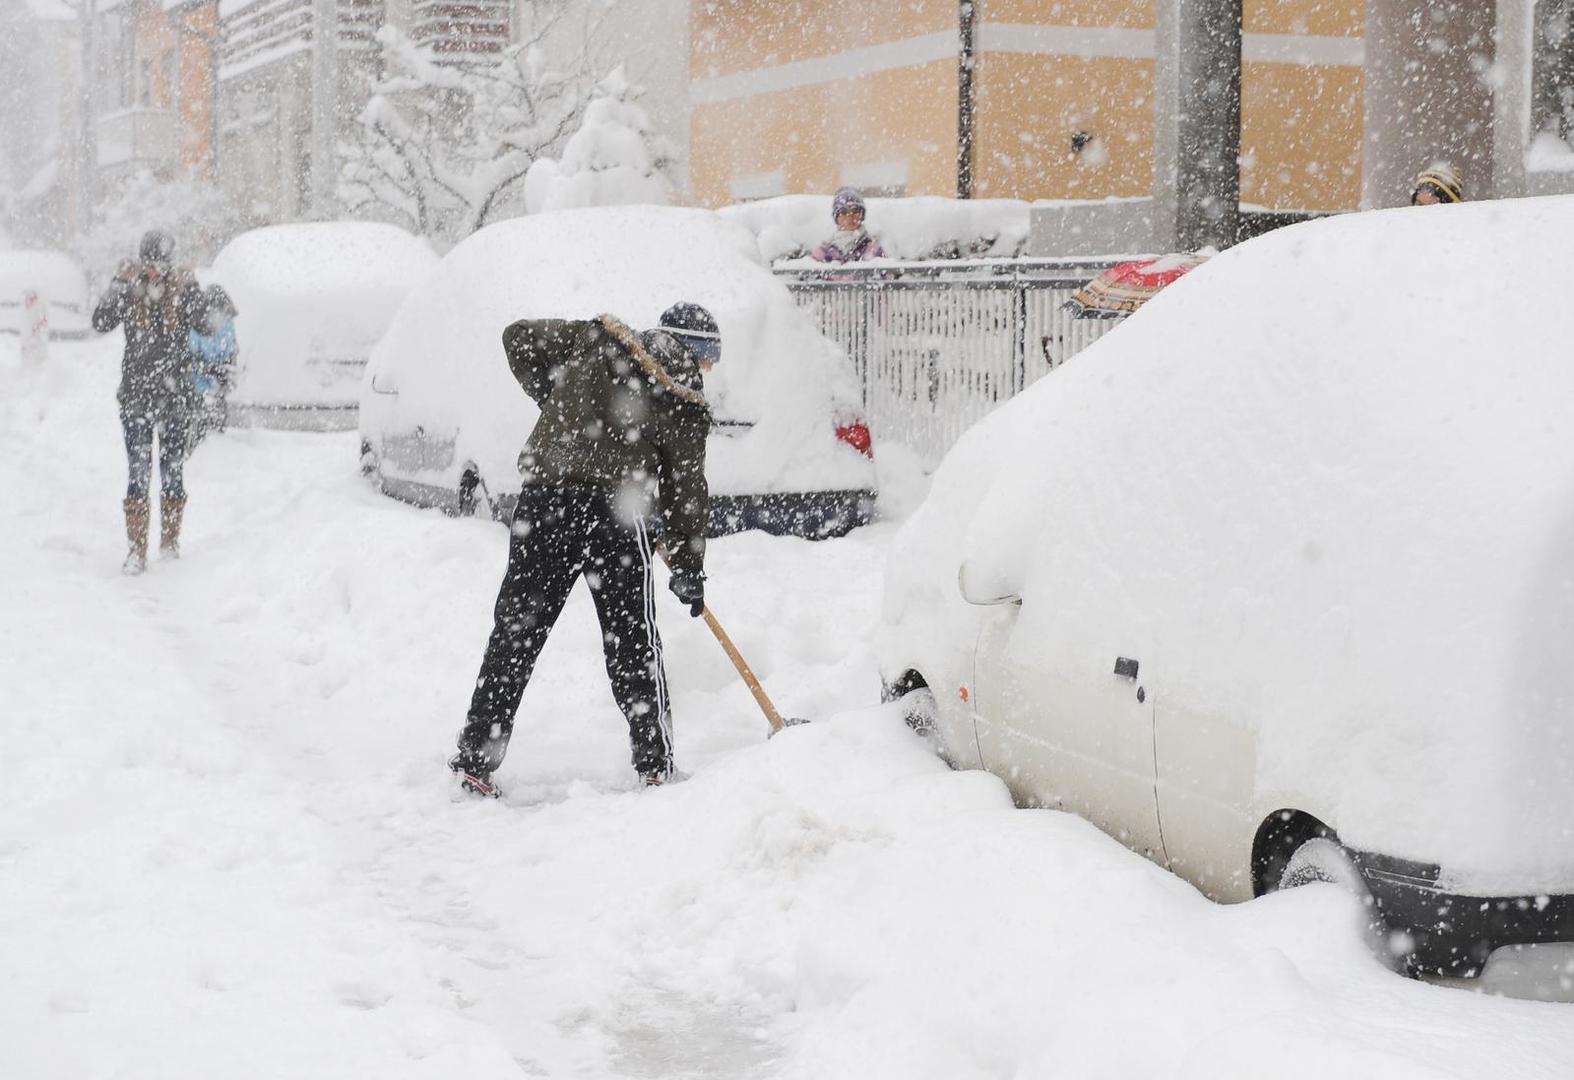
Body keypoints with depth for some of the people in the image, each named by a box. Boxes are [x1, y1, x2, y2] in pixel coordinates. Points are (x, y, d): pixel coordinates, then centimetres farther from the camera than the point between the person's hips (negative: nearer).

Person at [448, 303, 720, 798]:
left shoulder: (595, 342, 14)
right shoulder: (683, 402, 5)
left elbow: (519, 337, 21)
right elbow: (687, 490, 7)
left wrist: (554, 402, 27)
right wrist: (689, 570, 14)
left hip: (542, 497, 3)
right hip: (612, 508, -3)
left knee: (515, 630, 7)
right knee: (633, 642, 7)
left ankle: (475, 758, 8)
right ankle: (655, 766, 9)